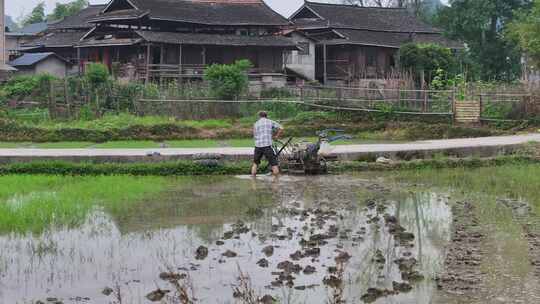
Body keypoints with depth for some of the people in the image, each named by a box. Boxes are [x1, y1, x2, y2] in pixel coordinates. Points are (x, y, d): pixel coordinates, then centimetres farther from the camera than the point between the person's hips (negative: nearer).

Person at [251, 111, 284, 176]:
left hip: (258, 146, 3)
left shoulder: (256, 124, 15)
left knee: (255, 163, 20)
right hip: (267, 146, -3)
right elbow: (281, 128, -2)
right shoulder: (270, 122, 8)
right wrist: (277, 136, 11)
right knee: (274, 164, 1)